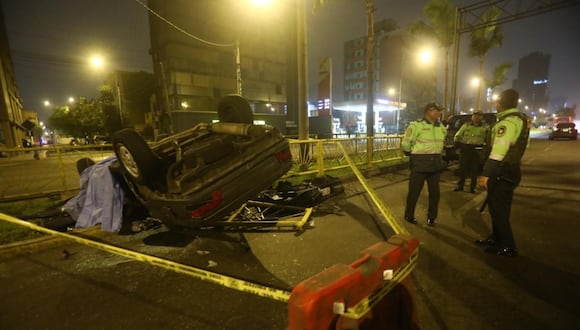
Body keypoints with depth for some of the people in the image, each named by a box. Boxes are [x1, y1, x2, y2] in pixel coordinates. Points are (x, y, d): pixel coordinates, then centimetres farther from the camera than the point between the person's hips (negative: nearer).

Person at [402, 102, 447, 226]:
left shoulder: (441, 127, 9)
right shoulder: (417, 125, -14)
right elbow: (405, 143, -10)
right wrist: (413, 154, 5)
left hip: (436, 163, 6)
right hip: (420, 163, -6)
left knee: (435, 191, 11)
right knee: (414, 190, 4)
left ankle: (431, 217, 27)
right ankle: (409, 215, 21)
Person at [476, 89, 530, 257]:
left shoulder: (508, 122, -19)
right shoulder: (520, 119, 13)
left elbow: (498, 152, -26)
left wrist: (485, 174, -26)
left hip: (503, 172, -10)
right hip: (510, 169, 10)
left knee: (498, 209, 0)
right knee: (498, 207, 18)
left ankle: (508, 247, 10)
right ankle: (496, 238, 31)